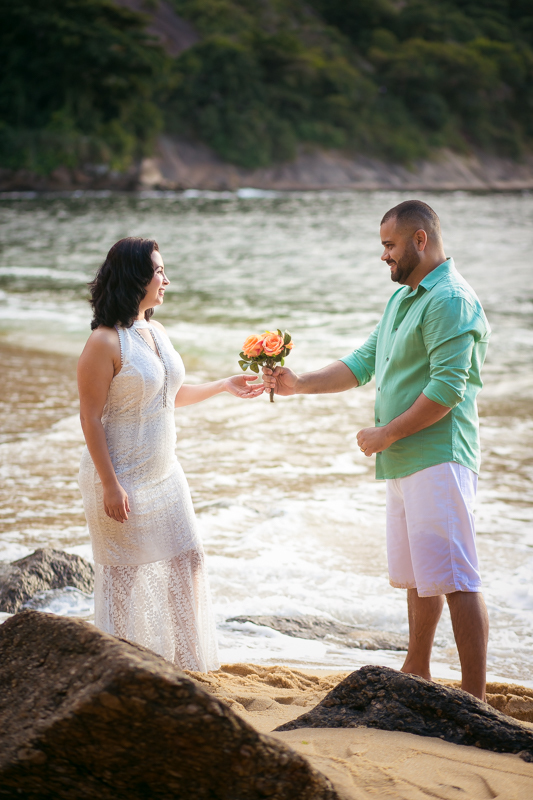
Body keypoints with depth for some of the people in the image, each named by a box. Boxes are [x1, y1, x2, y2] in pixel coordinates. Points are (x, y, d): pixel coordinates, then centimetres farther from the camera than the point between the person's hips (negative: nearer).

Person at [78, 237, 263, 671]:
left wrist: (225, 386, 22)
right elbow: (91, 417, -18)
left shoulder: (156, 331, 8)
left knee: (187, 560, 12)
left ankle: (182, 656, 27)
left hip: (164, 474, 8)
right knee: (124, 572, 1)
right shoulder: (105, 342, -18)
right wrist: (110, 485, -21)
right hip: (122, 477, -8)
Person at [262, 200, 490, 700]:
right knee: (416, 576, 19)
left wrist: (386, 434, -15)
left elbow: (448, 388, -21)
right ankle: (416, 675, 32)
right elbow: (364, 363, 21)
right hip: (405, 463, 10)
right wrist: (298, 385, 12)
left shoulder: (450, 300, -14)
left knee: (455, 581, -11)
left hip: (437, 459, -10)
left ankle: (474, 702, -10)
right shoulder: (402, 298, 18)